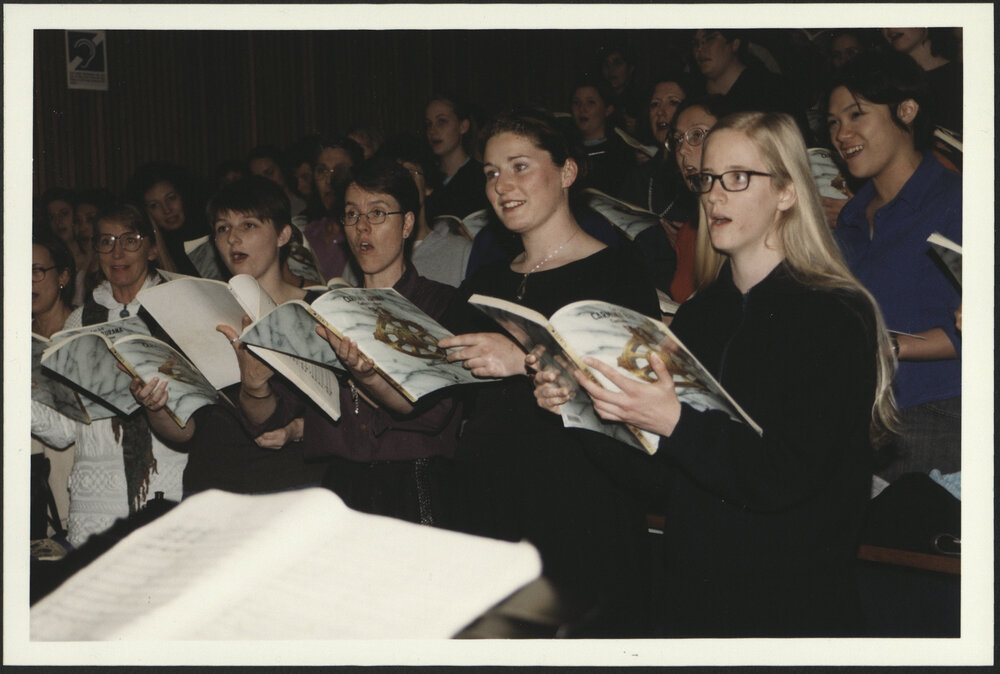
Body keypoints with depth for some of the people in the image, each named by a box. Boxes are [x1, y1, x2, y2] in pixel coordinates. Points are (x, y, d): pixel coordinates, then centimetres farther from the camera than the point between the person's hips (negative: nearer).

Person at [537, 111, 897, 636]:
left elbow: (788, 474, -17)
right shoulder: (697, 314, 13)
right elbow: (657, 469, 15)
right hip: (692, 591, 5)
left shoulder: (836, 318, -7)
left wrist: (674, 422, -27)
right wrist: (578, 400, -1)